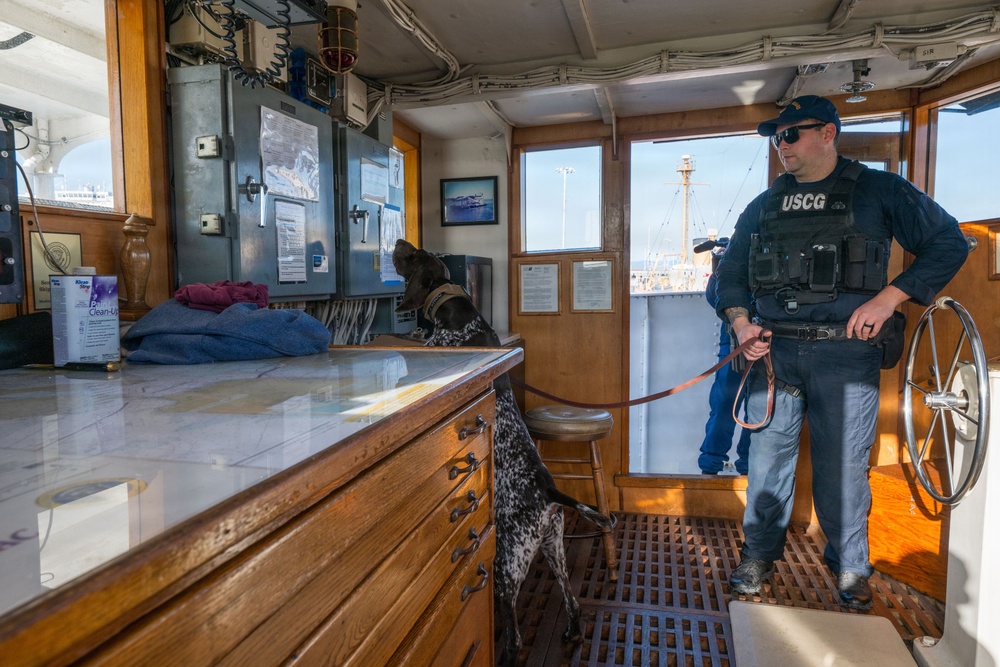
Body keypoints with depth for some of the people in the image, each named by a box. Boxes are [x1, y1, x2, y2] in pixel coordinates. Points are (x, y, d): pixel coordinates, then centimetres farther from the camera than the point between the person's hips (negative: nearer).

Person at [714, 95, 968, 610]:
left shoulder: (878, 190, 6)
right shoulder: (764, 206, 16)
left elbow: (949, 243, 6)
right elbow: (731, 272, 17)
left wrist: (887, 299, -7)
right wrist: (740, 322, -1)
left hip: (846, 352, -3)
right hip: (773, 351, 3)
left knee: (843, 464, 3)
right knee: (767, 454, 7)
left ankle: (850, 565, 25)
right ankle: (759, 553, 24)